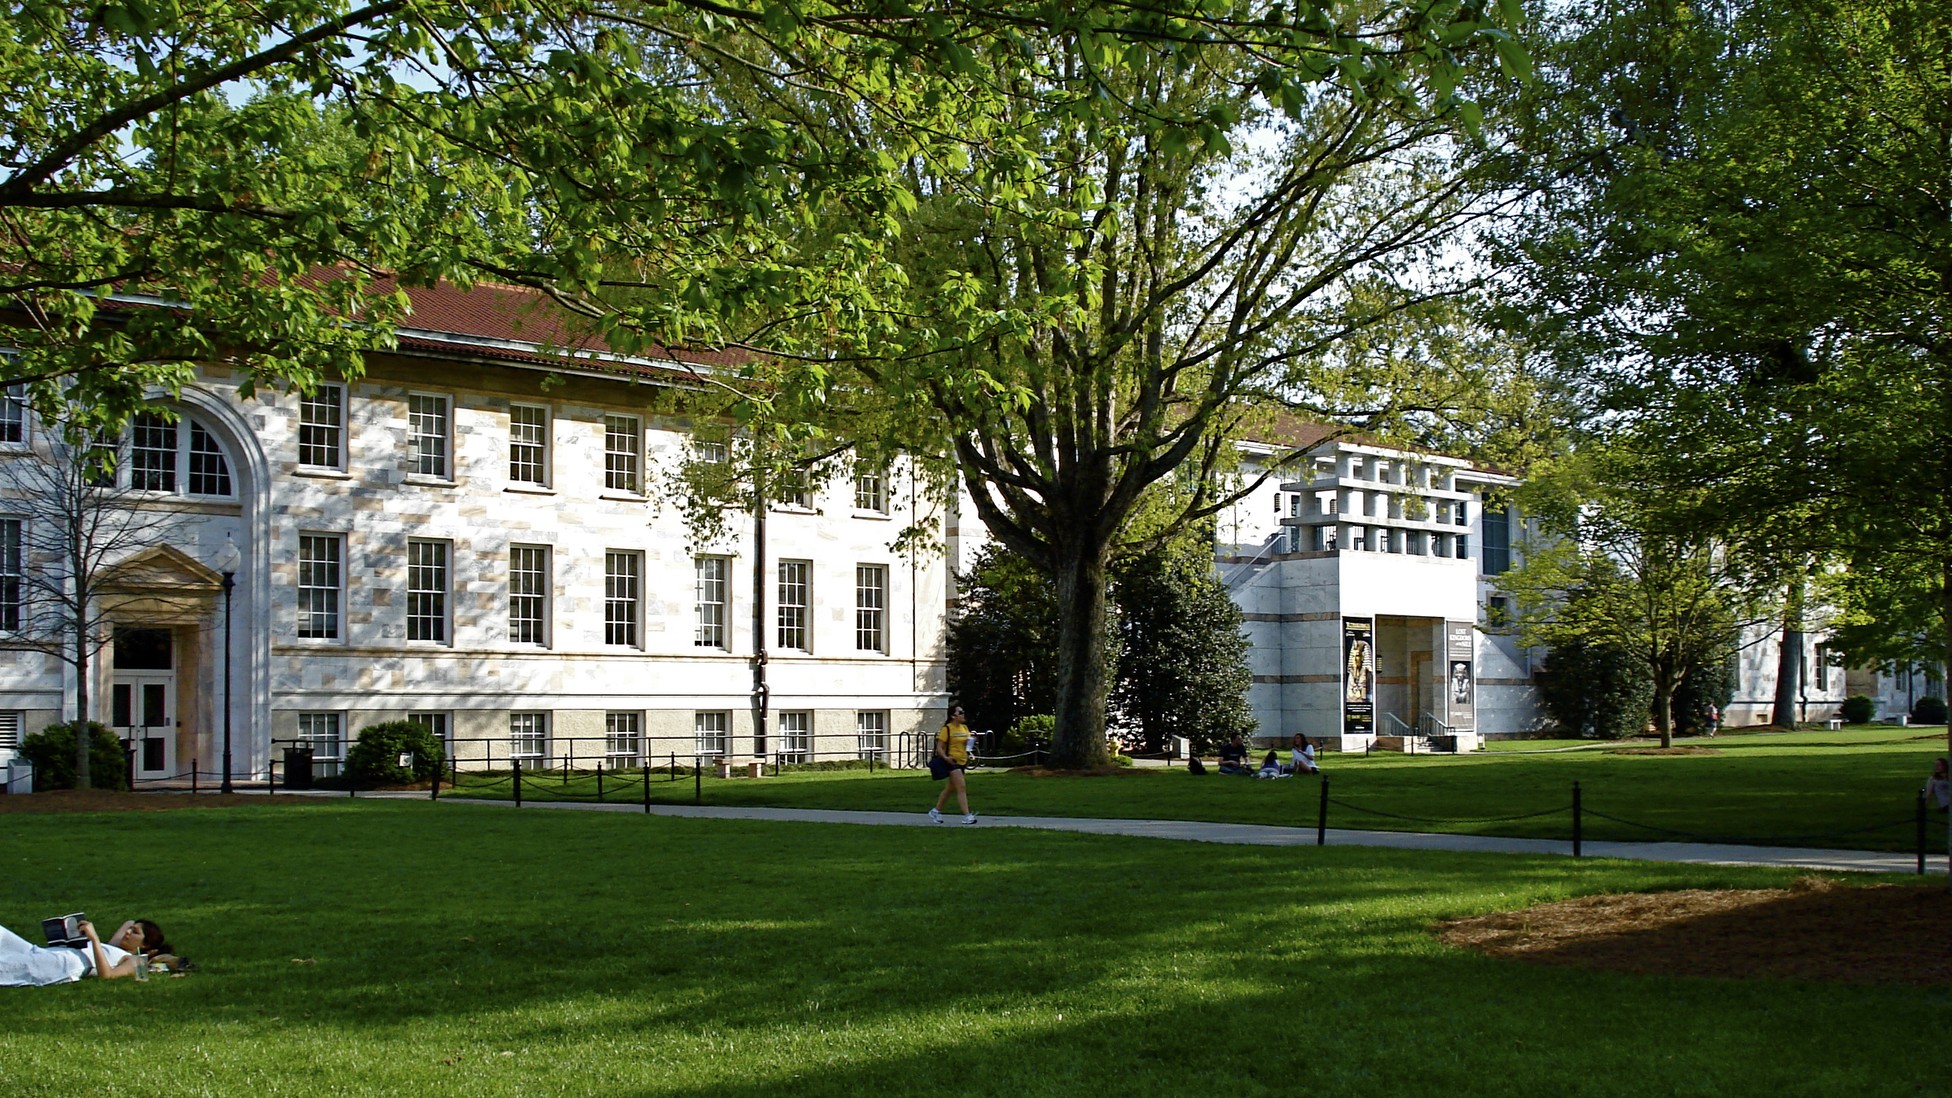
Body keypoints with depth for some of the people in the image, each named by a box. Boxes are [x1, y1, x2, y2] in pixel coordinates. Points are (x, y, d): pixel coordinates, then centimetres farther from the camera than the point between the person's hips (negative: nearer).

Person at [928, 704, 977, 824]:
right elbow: (939, 747, -12)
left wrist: (972, 740, 0)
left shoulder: (965, 727, 11)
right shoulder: (947, 729, -11)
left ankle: (935, 811, 30)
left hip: (962, 762, 8)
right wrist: (945, 757, -29)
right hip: (952, 761, -8)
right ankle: (966, 816, -19)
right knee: (961, 787, -16)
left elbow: (967, 743, 24)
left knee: (949, 788, 16)